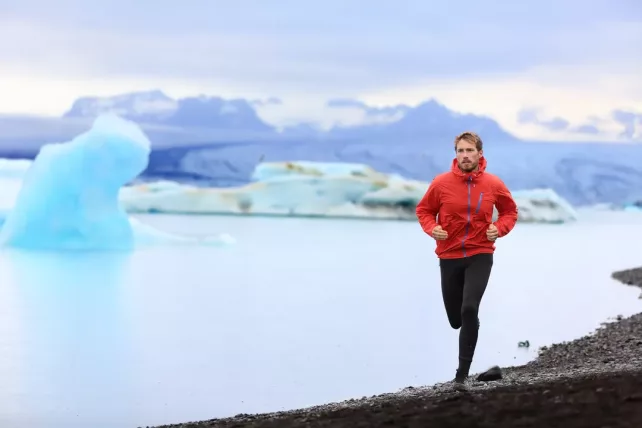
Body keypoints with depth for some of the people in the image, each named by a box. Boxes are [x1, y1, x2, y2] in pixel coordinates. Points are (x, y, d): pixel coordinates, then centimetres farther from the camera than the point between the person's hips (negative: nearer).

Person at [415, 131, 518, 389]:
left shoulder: (493, 184, -4)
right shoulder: (442, 183, -6)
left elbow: (510, 211, 10)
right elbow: (424, 210, 6)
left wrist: (499, 228, -9)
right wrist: (432, 229, -14)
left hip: (480, 256, -1)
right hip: (449, 257, 2)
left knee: (469, 310, -22)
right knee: (456, 319, 8)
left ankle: (462, 373, -14)